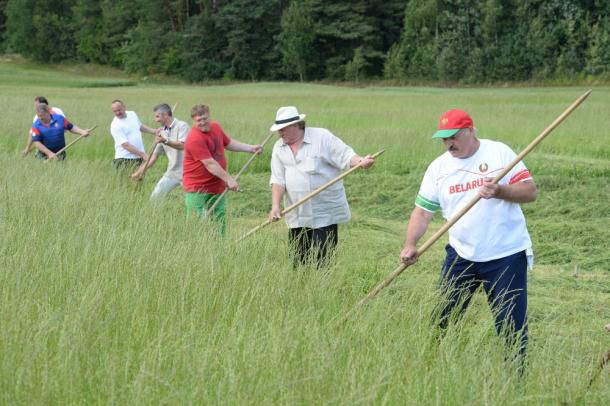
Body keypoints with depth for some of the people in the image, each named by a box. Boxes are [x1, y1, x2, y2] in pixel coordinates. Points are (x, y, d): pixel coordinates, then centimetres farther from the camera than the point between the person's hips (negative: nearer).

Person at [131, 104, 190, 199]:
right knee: (156, 196, 5)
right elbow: (155, 154, 16)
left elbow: (182, 145, -23)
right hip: (172, 172, 7)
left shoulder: (181, 126, -8)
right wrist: (141, 170, 13)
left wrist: (165, 141, -33)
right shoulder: (163, 133, 12)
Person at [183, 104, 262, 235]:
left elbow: (228, 143, 24)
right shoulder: (195, 139, -22)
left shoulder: (216, 127, 5)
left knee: (220, 222, 12)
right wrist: (229, 179, -24)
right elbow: (209, 163, -24)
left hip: (217, 186, 8)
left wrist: (250, 148, 19)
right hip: (196, 189, -8)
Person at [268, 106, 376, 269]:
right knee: (298, 260, 8)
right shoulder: (279, 148, 8)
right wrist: (275, 205, -8)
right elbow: (278, 180, 3)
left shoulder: (322, 137, -5)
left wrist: (360, 161, -30)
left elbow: (345, 156, -10)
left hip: (325, 214, -5)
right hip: (297, 216, 5)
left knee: (322, 260, -7)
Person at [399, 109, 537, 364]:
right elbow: (423, 210, 3)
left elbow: (530, 191, -7)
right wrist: (410, 245, -12)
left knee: (511, 324, 0)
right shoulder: (438, 167, 4)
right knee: (441, 319, 7)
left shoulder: (500, 153, -5)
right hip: (461, 255, 4)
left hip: (506, 254, -4)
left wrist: (500, 191, -25)